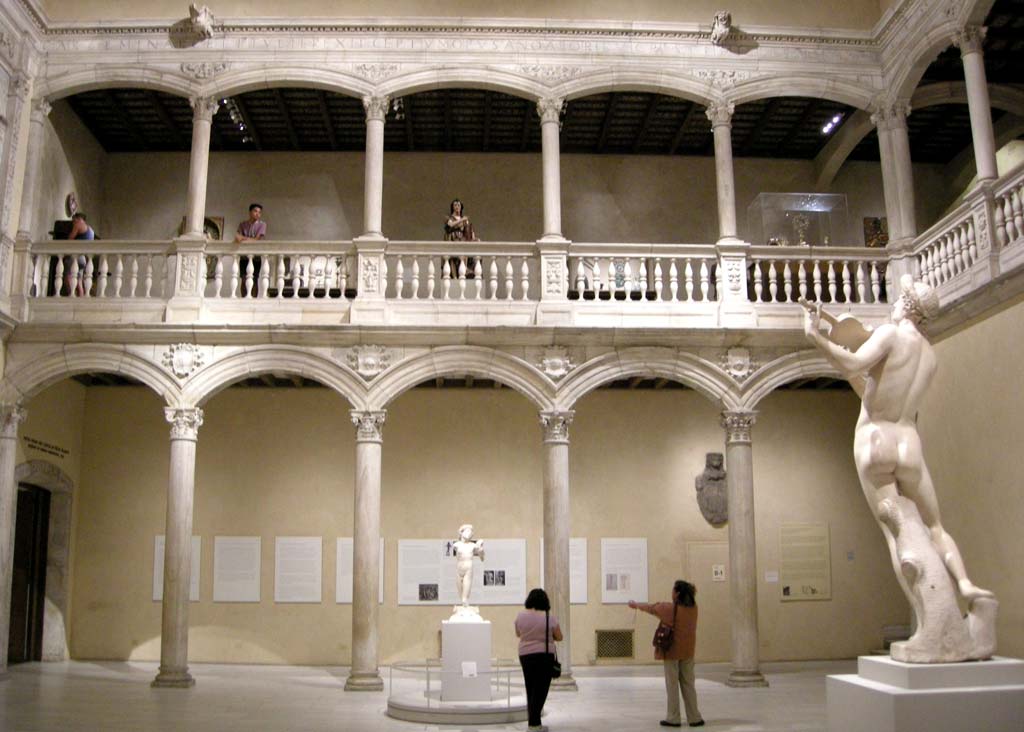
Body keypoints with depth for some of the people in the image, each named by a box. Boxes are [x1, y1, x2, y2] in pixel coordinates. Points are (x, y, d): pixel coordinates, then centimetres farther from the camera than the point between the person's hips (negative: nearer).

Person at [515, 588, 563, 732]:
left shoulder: (520, 616, -2)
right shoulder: (549, 618, -10)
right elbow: (559, 637, 0)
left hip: (525, 655, 4)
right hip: (544, 656, -4)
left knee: (531, 689, 16)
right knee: (540, 690, 1)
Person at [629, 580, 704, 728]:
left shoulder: (670, 608, -15)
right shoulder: (693, 608, -3)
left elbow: (650, 608, 1)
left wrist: (636, 604, 17)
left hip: (672, 651, -5)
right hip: (687, 652, 5)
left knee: (672, 685, 3)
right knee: (688, 684, 11)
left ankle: (673, 718, 6)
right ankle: (694, 717, 12)